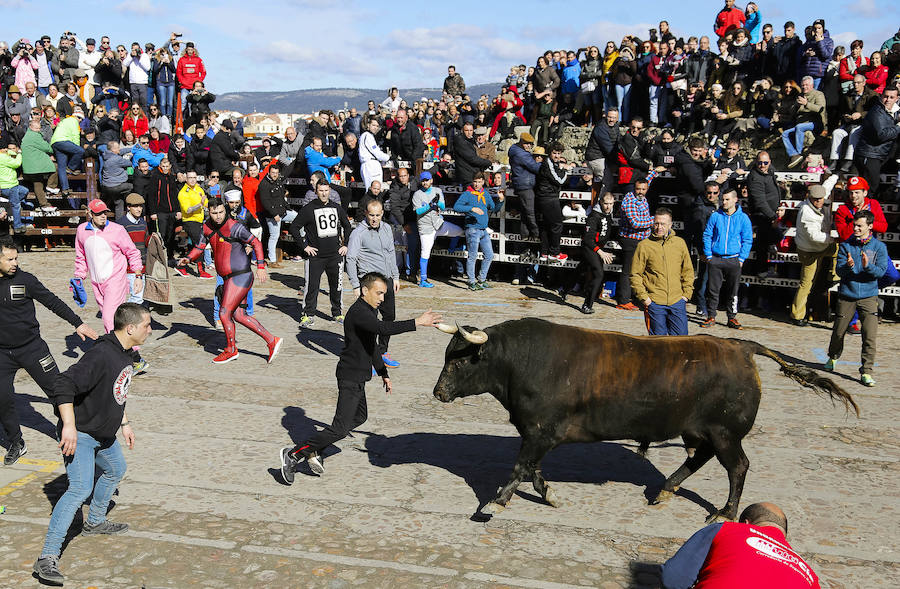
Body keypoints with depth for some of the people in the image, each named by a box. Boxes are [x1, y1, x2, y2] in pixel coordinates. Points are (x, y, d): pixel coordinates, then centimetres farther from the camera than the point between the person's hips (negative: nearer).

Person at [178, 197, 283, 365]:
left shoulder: (234, 226, -14)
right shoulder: (207, 227, 8)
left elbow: (256, 243, -10)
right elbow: (199, 247, 17)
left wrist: (261, 266, -15)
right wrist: (188, 258, -2)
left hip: (240, 277, -9)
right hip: (228, 278, 9)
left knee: (224, 313, -4)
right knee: (238, 315, 9)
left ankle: (231, 350, 16)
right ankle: (272, 341, 15)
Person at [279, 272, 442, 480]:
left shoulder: (370, 311, 13)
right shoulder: (358, 312, -20)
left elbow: (373, 345, 24)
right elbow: (383, 328, -37)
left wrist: (383, 373, 28)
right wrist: (417, 322, -38)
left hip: (358, 377, 11)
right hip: (350, 377, -11)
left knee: (359, 417, 23)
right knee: (340, 429, -11)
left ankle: (314, 451, 24)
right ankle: (294, 454, -4)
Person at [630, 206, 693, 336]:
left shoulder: (680, 243, 8)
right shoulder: (644, 245, -1)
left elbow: (688, 271, 14)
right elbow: (635, 275, 1)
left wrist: (687, 293, 6)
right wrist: (643, 296, -7)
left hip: (677, 301, 2)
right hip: (654, 302, -2)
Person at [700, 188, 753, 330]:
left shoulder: (743, 218, 1)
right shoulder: (715, 216, 2)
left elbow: (747, 240, 4)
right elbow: (707, 236, 6)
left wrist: (741, 258, -3)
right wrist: (708, 255, -1)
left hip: (734, 260, 0)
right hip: (715, 259, 0)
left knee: (733, 291, 6)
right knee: (712, 289, 2)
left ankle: (732, 317, 15)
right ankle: (711, 316, 12)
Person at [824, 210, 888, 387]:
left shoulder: (879, 247, 2)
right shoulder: (846, 245, 3)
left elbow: (881, 271, -5)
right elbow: (839, 270, -2)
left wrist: (868, 266, -24)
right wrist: (847, 266, -24)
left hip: (868, 296, -1)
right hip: (846, 295, 1)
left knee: (870, 335, -10)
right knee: (838, 332, 9)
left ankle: (866, 371, -3)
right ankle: (833, 358, 37)